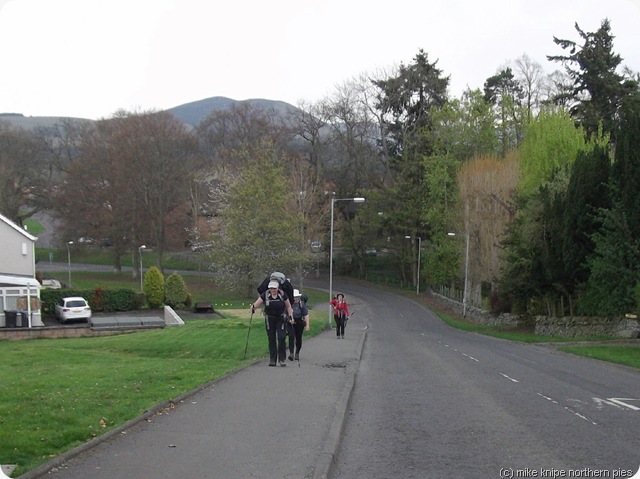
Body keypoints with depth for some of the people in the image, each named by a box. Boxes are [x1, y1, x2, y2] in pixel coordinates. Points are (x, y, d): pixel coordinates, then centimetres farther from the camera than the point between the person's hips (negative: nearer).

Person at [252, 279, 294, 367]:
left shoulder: (282, 294, -7)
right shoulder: (265, 295, -7)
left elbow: (288, 306, 4)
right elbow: (257, 302, -15)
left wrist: (290, 315, -6)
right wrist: (253, 306, -36)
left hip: (281, 319, -1)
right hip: (269, 319, 1)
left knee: (281, 338, -11)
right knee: (271, 339, 4)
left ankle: (282, 359, -6)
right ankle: (272, 359, 11)